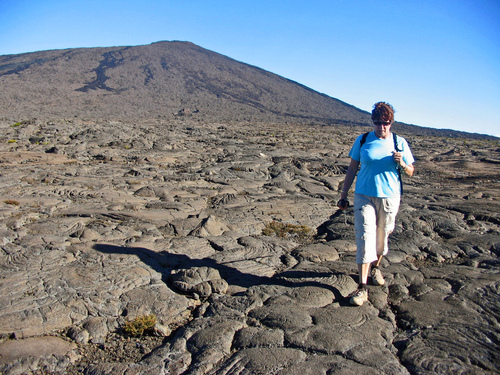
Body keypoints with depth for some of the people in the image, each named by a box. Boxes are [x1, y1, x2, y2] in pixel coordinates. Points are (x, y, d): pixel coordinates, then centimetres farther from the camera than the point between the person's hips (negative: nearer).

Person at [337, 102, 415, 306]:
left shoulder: (400, 143, 3)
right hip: (364, 196, -1)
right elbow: (352, 169, 6)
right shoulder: (362, 141, 2)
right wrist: (343, 196, 5)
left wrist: (401, 163, -16)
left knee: (382, 236, 13)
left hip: (390, 197, 1)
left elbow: (410, 172, 7)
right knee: (365, 238, -10)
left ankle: (375, 267, 41)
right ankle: (362, 287, -7)